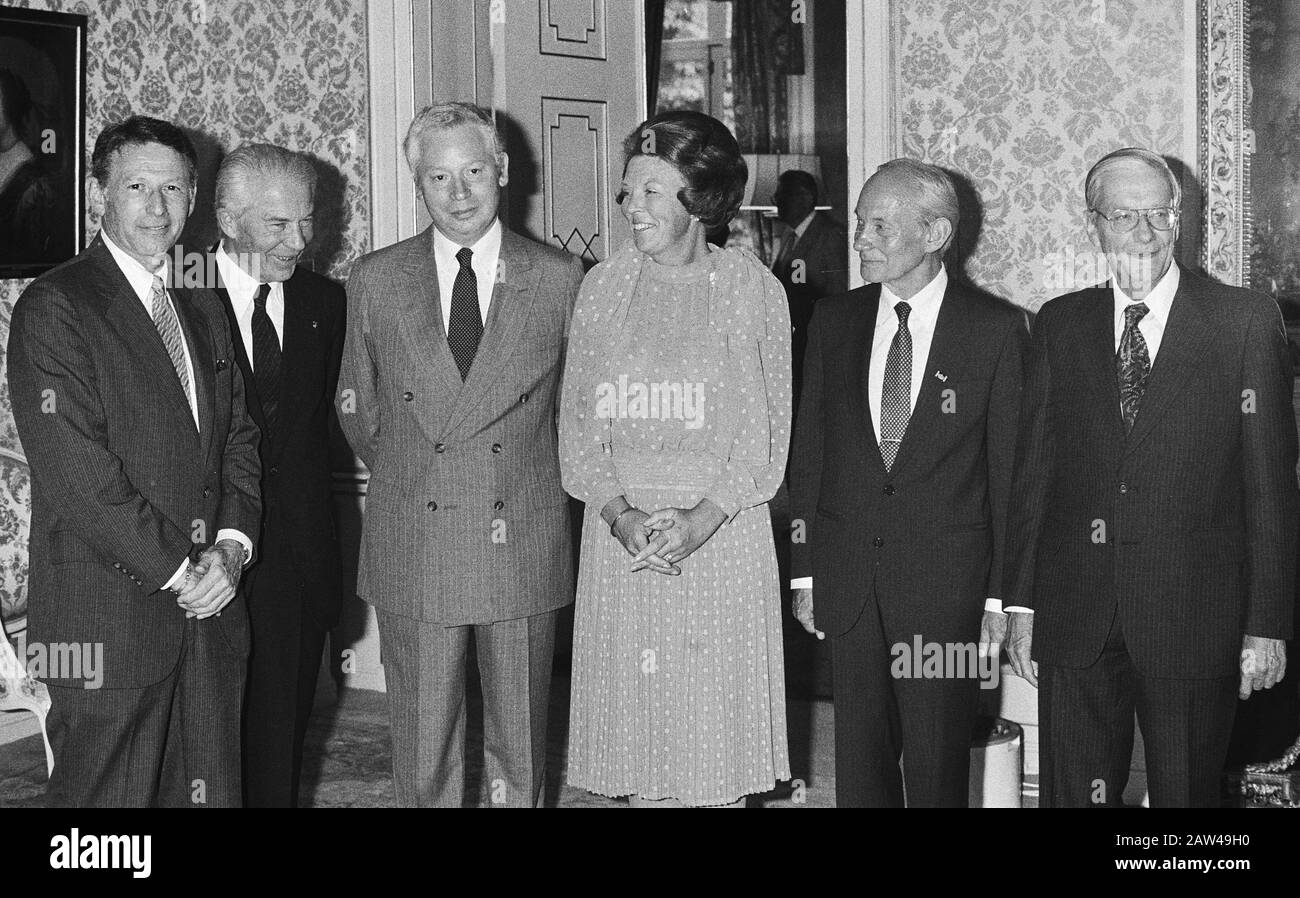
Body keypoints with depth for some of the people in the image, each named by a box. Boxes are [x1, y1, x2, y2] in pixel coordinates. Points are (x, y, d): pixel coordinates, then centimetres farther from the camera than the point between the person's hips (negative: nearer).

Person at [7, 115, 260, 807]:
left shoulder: (203, 309, 16)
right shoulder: (53, 307, -8)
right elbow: (75, 472, -15)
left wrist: (232, 544, -2)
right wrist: (176, 569, -13)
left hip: (209, 614, 6)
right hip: (106, 622, -6)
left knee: (210, 791, 9)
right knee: (109, 796, 0)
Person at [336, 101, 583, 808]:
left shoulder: (559, 278, 1)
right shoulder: (375, 281, 3)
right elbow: (358, 410, 13)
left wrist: (528, 485, 9)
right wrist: (405, 481, 11)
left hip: (524, 552, 0)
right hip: (411, 554, 0)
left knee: (521, 745, 11)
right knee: (423, 750, 7)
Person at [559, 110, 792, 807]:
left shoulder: (751, 290, -2)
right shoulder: (602, 286, 6)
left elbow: (763, 432, -3)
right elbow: (576, 418, 5)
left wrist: (700, 518, -16)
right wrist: (619, 513, -11)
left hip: (720, 530, -2)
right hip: (620, 526, 2)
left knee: (718, 712, 3)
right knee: (633, 709, 7)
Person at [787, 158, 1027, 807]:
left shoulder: (996, 330, -4)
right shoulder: (833, 321, 7)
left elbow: (1010, 468, -3)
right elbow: (808, 453, 9)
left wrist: (1001, 593, -5)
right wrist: (803, 570, 6)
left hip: (947, 583, -3)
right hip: (846, 578, 3)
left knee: (937, 761, 5)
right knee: (859, 758, 10)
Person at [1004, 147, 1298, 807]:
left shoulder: (1247, 322, -2)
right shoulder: (1059, 325, 7)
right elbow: (1033, 470, 8)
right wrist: (1022, 604, 4)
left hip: (1194, 620, -2)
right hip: (1074, 621, 2)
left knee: (1187, 792, 9)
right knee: (1072, 792, 9)